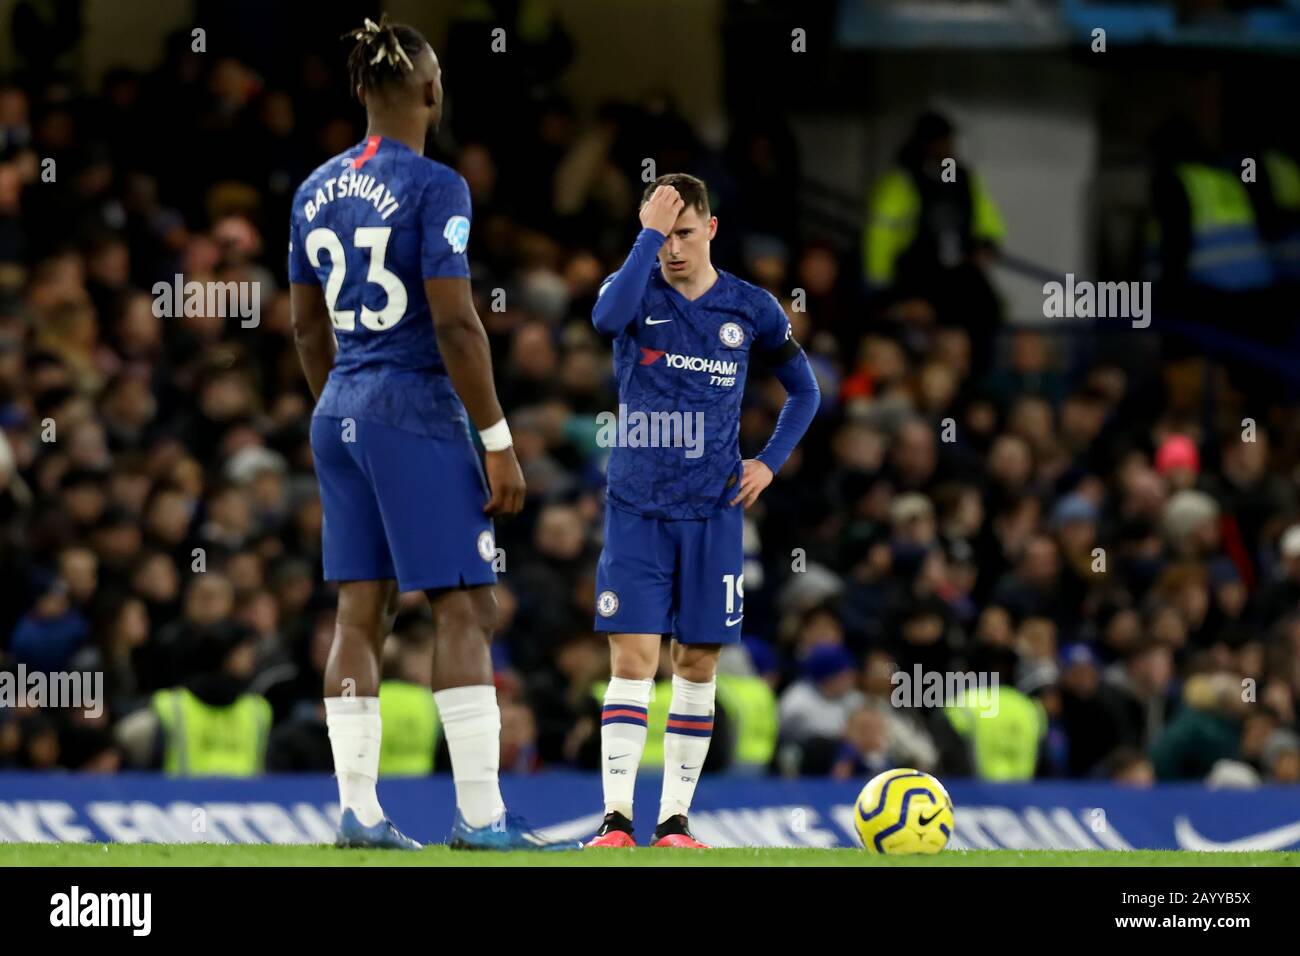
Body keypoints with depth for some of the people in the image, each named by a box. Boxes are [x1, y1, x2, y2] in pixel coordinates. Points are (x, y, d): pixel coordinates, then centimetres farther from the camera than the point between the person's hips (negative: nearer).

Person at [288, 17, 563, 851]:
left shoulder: (318, 190, 9)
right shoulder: (434, 187, -13)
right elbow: (454, 322, -17)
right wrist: (499, 442, -12)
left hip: (341, 415, 7)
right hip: (417, 413, -7)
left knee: (361, 613, 8)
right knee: (467, 610, -4)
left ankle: (359, 812, 7)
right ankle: (481, 816, -8)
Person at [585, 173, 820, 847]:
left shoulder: (751, 309, 3)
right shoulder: (637, 291, -1)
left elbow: (804, 391, 17)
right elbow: (607, 317, -27)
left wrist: (769, 462, 3)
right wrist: (648, 234, -24)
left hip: (712, 512, 2)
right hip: (635, 509, -2)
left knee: (698, 664, 3)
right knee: (631, 659, -10)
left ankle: (675, 819, 10)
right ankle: (617, 821, -12)